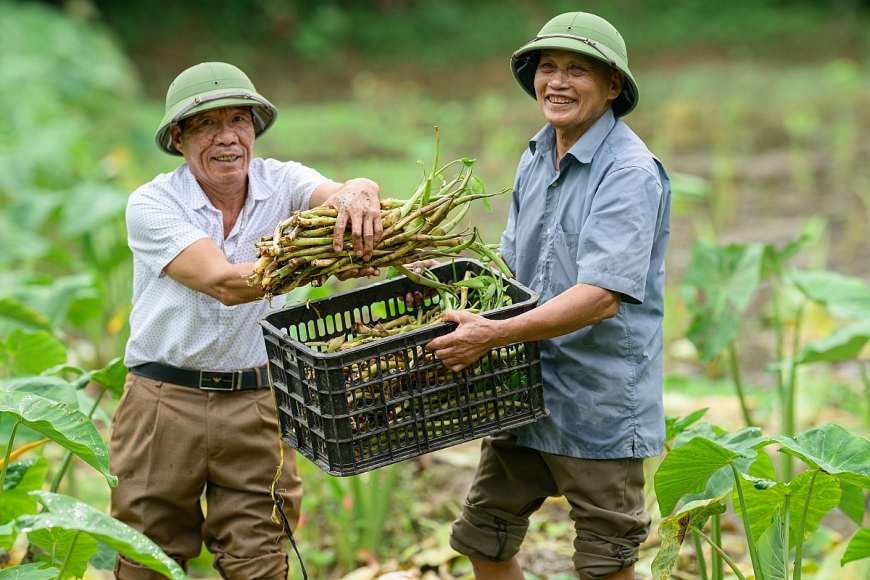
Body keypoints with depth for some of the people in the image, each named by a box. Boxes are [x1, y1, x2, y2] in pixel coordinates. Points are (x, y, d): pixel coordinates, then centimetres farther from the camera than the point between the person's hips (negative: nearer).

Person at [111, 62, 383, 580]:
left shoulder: (281, 183, 0)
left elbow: (334, 194, -21)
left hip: (257, 403, 1)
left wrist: (358, 193, -47)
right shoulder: (152, 204, -8)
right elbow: (222, 282, -22)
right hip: (166, 401, -1)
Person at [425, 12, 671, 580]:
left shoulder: (630, 172, -17)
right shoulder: (535, 160, 10)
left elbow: (600, 296, -26)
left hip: (601, 400, -8)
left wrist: (495, 333, -30)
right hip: (524, 393, 8)